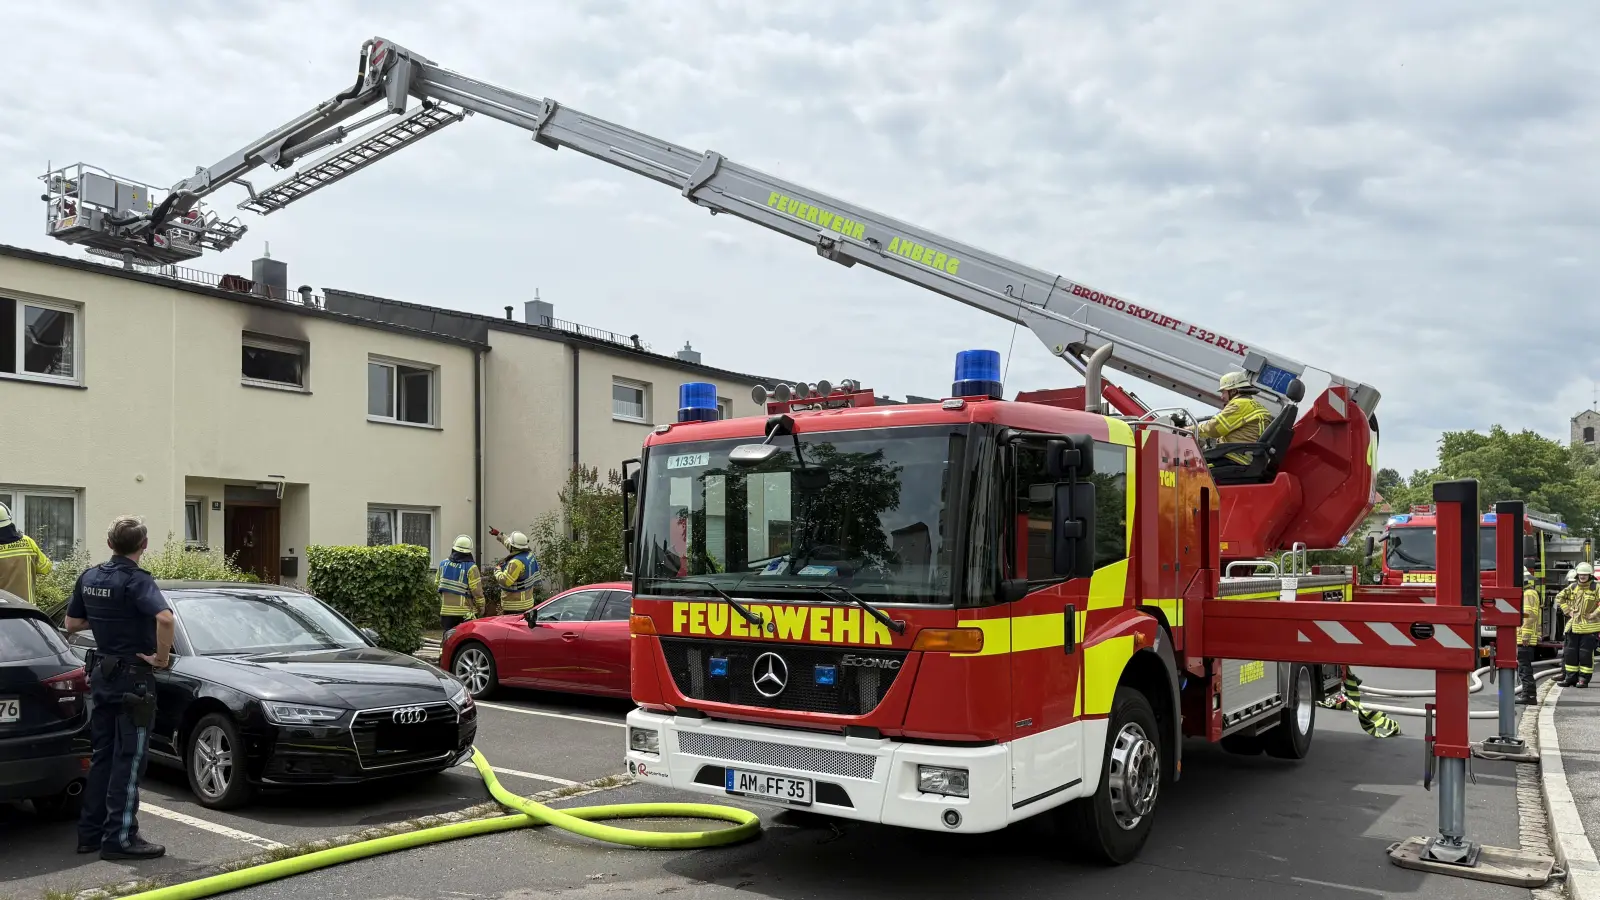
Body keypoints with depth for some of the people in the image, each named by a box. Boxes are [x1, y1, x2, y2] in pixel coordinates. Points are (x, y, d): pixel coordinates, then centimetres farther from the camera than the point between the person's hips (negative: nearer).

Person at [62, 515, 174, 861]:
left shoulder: (89, 577, 5)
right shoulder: (136, 580, -18)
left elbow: (72, 623, 16)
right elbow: (164, 617, -36)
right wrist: (162, 656, -23)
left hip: (101, 673, 8)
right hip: (133, 677, -8)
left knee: (101, 755, 15)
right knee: (128, 759, -2)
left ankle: (90, 832, 21)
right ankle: (119, 838, 0)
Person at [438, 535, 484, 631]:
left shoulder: (443, 564, 5)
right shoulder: (470, 567, -11)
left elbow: (438, 584, 14)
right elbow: (477, 590, -12)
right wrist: (481, 607, 1)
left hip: (446, 610, 4)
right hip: (466, 612, -4)